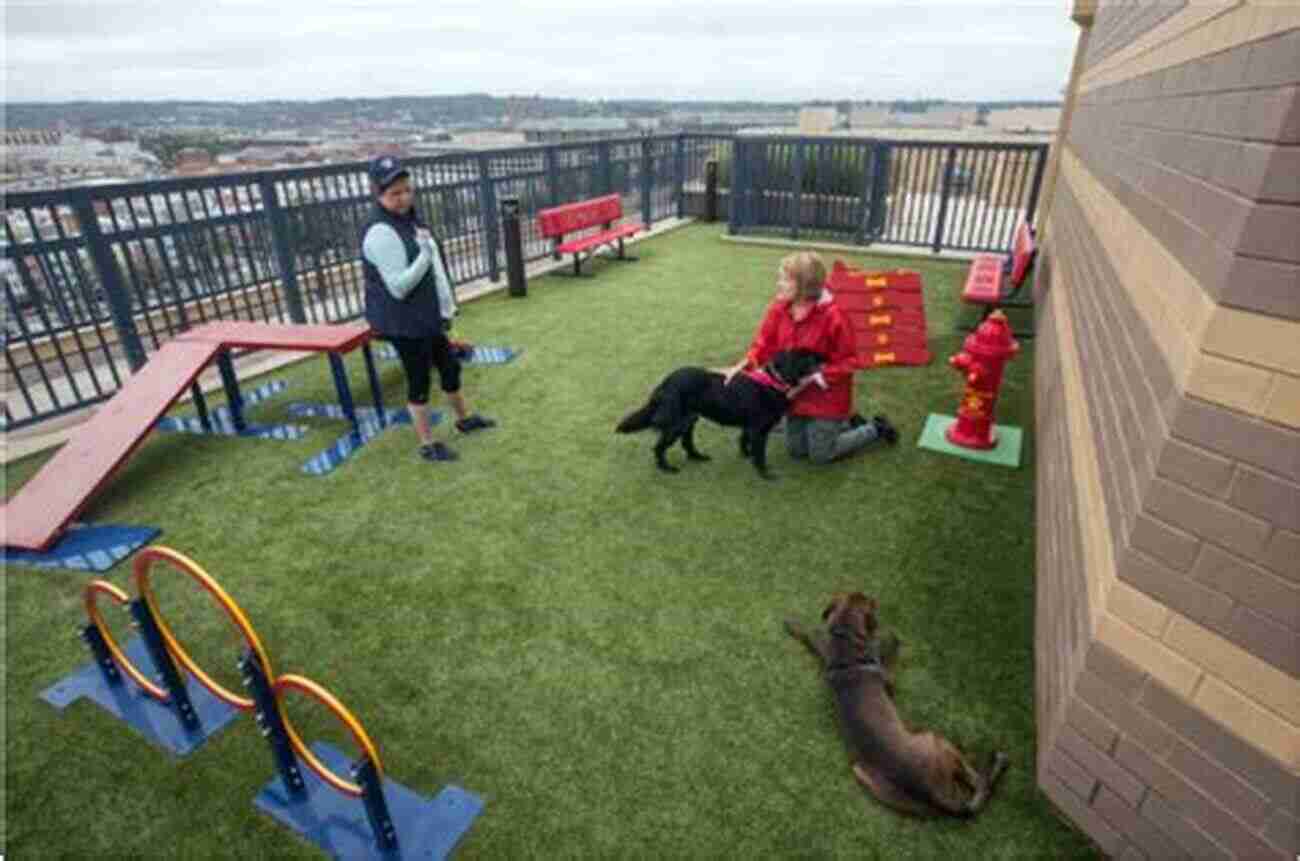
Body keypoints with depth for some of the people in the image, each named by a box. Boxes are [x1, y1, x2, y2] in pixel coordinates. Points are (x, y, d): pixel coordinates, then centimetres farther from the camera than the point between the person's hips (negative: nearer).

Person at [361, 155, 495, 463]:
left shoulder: (409, 217, 8)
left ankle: (464, 418, 43)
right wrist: (426, 253, -30)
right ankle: (427, 445, 18)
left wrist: (445, 308, 22)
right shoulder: (381, 233, -23)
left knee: (450, 367, 21)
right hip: (403, 322, -9)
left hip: (427, 316, 10)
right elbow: (399, 287, -27)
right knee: (419, 380, 2)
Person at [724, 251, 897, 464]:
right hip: (796, 393, 6)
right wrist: (742, 365, -20)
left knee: (820, 455, 4)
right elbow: (765, 344, -3)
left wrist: (812, 379, -25)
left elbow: (847, 361, -18)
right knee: (796, 450, 16)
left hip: (825, 396, -6)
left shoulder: (832, 315, -26)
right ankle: (847, 423, 35)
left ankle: (875, 428, 25)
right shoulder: (779, 308, -10)